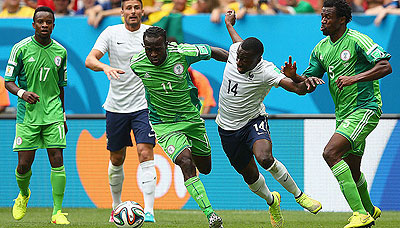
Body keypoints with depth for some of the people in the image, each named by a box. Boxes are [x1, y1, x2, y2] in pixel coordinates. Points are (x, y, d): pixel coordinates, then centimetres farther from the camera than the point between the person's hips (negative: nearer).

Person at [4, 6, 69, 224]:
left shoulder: (60, 51, 7)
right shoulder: (21, 48, -3)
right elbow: (8, 81, 0)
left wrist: (62, 116, 20)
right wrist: (22, 92, -21)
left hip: (53, 112, 2)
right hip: (27, 114, -2)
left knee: (57, 161, -9)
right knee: (24, 164, -2)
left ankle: (57, 212, -5)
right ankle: (23, 195, 31)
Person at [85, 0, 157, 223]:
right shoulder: (111, 33, -2)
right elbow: (90, 60, -12)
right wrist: (105, 67, -33)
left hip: (144, 105, -1)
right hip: (116, 106, 1)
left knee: (146, 154, -15)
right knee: (117, 159, 12)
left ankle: (149, 211, -19)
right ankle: (117, 207, 33)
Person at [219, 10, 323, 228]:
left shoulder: (266, 71, -24)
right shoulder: (235, 52, -11)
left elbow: (295, 87, -38)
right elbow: (237, 40, 15)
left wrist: (305, 84, -60)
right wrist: (229, 24, 33)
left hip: (253, 121, -5)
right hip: (228, 128, 5)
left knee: (264, 157, -32)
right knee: (249, 175, 13)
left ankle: (298, 195, -11)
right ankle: (271, 201, 45)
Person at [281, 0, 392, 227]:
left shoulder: (357, 40, -12)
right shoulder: (321, 49, 10)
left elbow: (386, 66, -20)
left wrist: (354, 78, -29)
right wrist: (294, 76, -9)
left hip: (365, 109, -8)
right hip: (343, 114, 8)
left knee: (331, 153, -24)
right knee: (351, 169, 16)